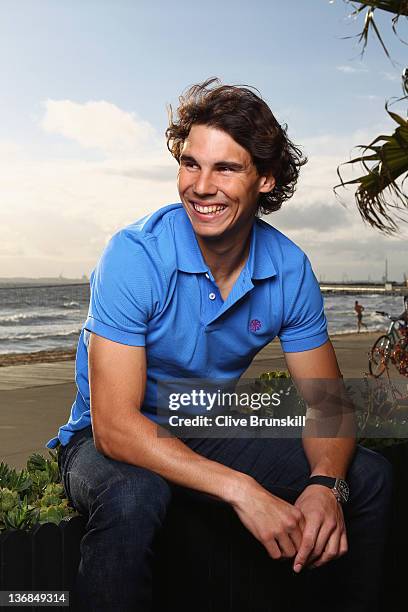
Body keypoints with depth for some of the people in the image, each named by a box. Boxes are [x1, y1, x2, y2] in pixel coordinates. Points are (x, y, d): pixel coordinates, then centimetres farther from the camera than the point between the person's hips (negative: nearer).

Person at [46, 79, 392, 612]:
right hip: (112, 443, -4)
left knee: (369, 476, -7)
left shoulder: (291, 269, -9)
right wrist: (240, 489, -35)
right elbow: (115, 425, -27)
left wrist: (326, 484, -27)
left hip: (212, 436, 5)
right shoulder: (134, 256, -23)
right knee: (132, 498, -39)